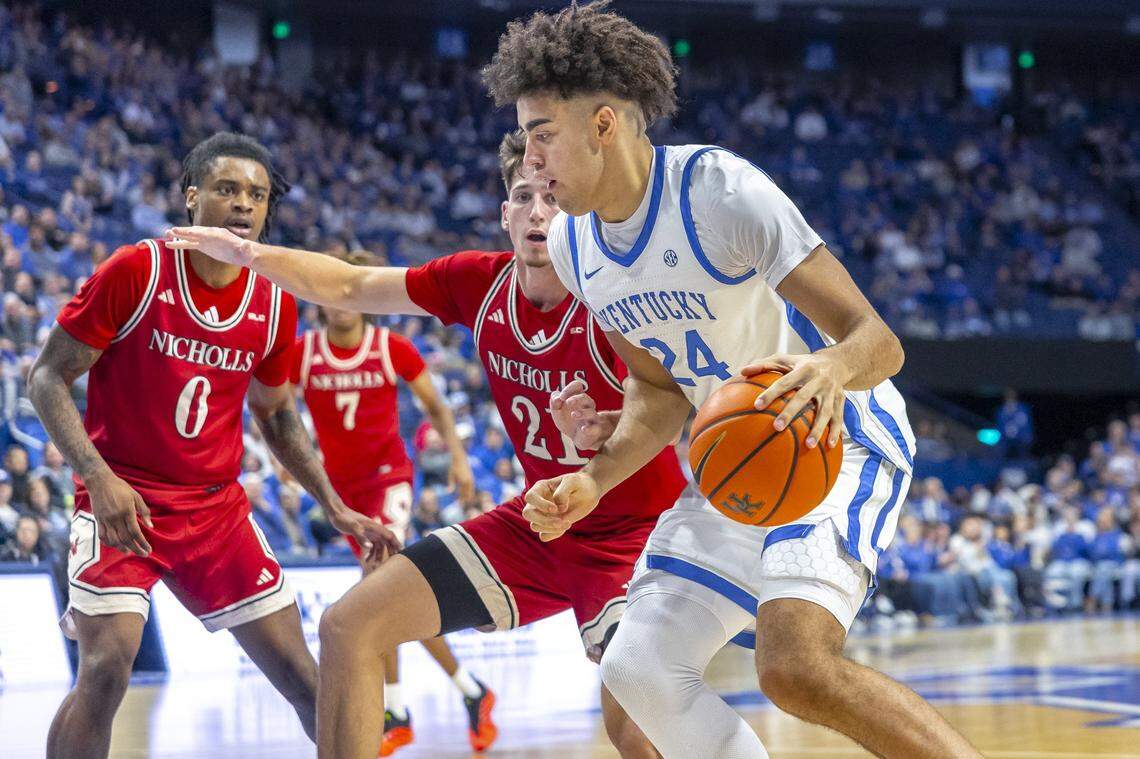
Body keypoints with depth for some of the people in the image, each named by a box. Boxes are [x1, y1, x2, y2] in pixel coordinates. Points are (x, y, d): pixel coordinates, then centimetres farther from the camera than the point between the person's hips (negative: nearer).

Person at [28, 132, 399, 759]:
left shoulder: (275, 305, 3)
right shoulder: (135, 272, -11)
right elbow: (47, 378, -9)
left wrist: (338, 511, 11)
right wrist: (99, 478, -23)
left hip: (216, 506, 5)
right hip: (121, 498, -4)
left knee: (299, 674, 3)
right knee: (106, 666, -23)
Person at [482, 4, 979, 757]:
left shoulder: (722, 191, -23)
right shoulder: (572, 245, 0)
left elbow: (877, 339, -27)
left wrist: (833, 368, -50)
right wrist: (594, 481, -3)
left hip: (838, 443, -8)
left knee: (796, 666, -31)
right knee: (640, 669, 0)